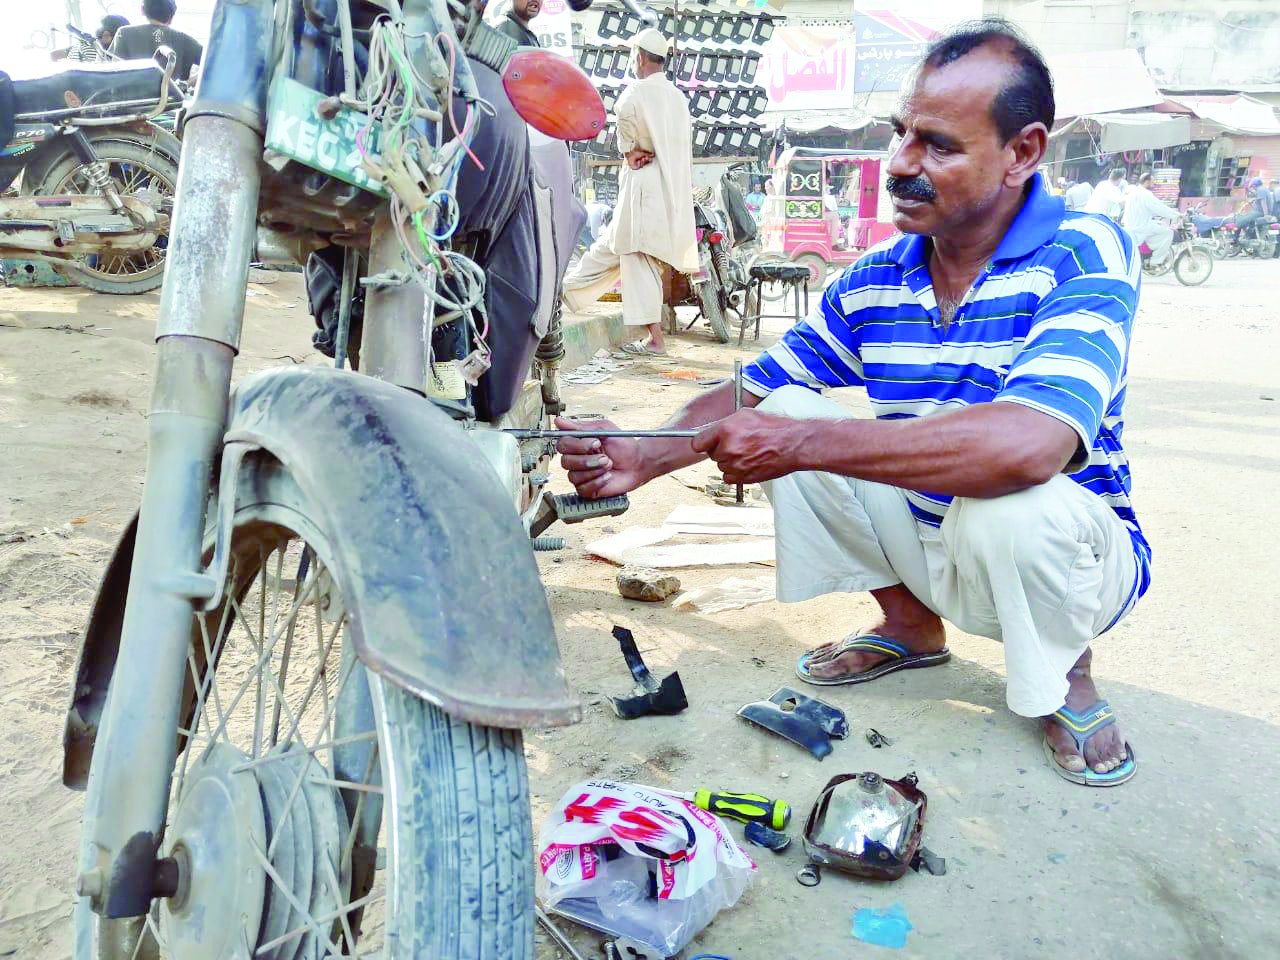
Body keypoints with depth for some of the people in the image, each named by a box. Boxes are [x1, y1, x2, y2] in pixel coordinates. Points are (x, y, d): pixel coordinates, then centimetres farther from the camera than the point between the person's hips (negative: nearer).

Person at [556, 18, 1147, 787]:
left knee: (1008, 505, -39)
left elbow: (1026, 446, -41)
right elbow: (751, 395, 1)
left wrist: (801, 444, -39)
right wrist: (644, 459, -18)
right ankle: (910, 624, 9)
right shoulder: (873, 281, -5)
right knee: (790, 411, -9)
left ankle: (1069, 678, -2)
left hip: (1061, 555, -5)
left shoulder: (1084, 255, -23)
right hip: (925, 545, 5)